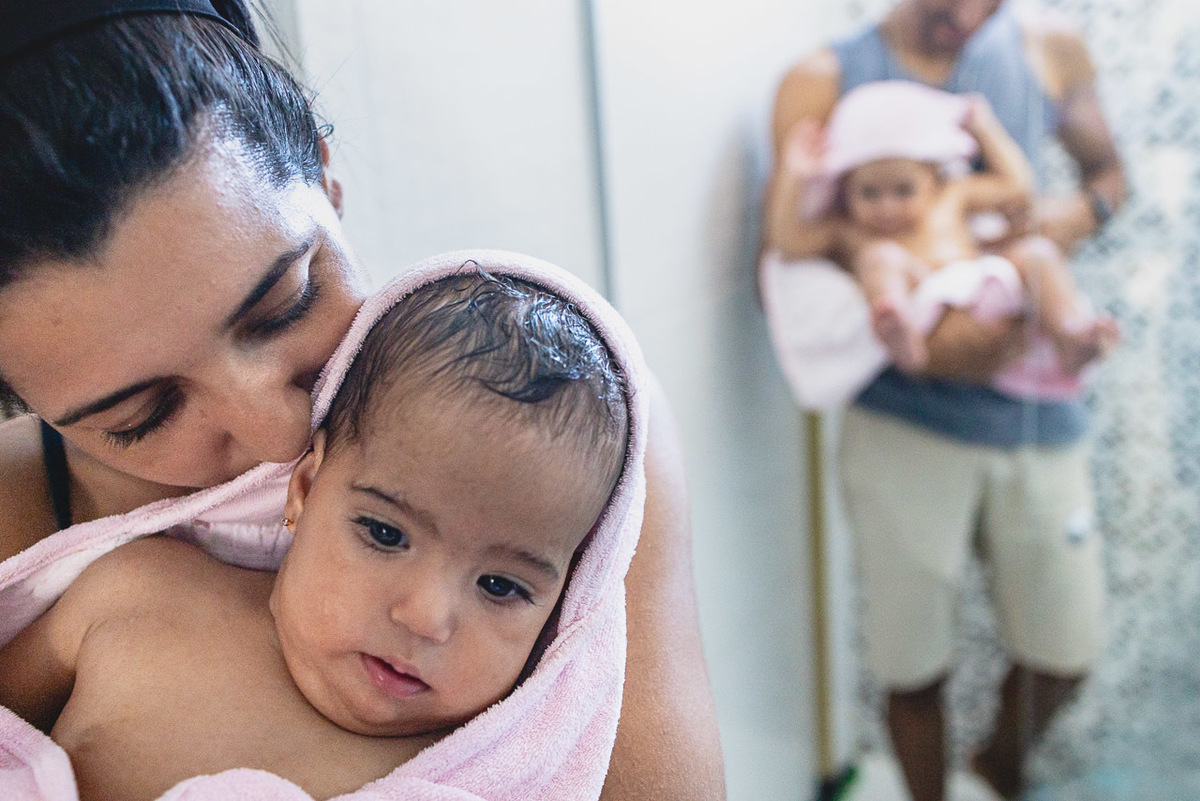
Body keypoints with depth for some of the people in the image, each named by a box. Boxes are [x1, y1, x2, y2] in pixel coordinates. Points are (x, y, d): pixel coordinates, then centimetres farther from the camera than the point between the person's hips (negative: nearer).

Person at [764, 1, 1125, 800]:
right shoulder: (824, 82, -6)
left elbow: (1109, 172, 20)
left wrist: (1074, 216, -5)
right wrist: (919, 345, -26)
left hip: (1037, 410, 3)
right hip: (906, 423, -3)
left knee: (1066, 649, 14)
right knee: (914, 666, 7)